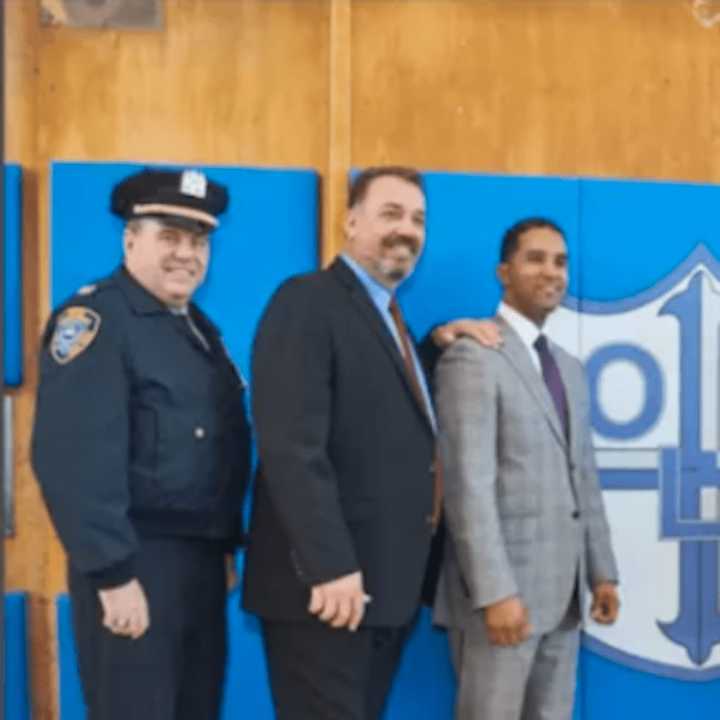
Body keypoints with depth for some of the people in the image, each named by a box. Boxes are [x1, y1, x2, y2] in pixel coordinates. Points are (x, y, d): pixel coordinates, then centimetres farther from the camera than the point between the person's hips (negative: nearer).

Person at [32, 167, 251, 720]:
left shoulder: (199, 326, 15)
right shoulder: (93, 321, -13)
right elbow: (75, 462, -22)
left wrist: (225, 548, 16)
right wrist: (113, 573, -24)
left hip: (201, 560, 9)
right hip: (137, 566, -8)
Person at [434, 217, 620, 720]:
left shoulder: (569, 368, 17)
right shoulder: (472, 357, -9)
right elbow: (469, 483, -16)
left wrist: (602, 571, 13)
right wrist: (495, 591, -21)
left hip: (562, 589, 7)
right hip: (503, 586, -7)